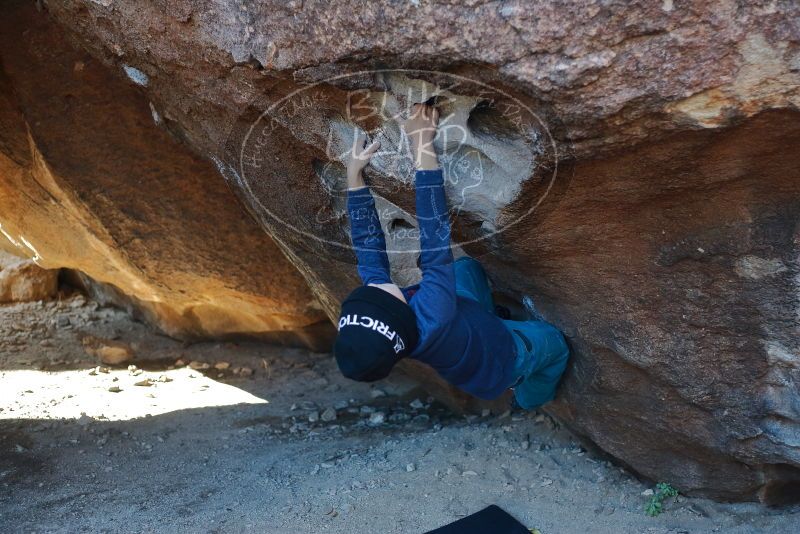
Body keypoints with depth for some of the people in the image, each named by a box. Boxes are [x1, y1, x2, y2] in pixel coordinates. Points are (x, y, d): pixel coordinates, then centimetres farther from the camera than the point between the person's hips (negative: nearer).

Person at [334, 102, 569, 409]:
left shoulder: (369, 311, -34)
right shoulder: (431, 319, -51)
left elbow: (367, 242, -24)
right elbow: (435, 245, -51)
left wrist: (354, 172, -26)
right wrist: (423, 149, -50)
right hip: (498, 360, -5)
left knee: (465, 266, 19)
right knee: (556, 344, 22)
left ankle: (490, 319, 43)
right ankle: (532, 401, 47)